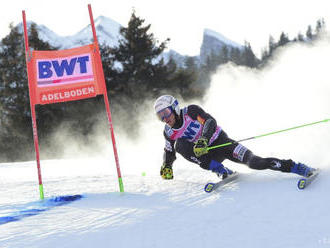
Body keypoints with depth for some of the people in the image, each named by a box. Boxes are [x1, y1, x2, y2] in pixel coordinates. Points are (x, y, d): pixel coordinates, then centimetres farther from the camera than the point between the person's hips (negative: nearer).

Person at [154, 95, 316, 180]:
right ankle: (221, 171, -21)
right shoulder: (169, 133, 0)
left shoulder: (190, 111, -13)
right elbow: (169, 152, 14)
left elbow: (210, 121, -24)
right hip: (208, 155, 4)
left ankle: (297, 168, -13)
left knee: (253, 162, -23)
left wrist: (203, 140, -39)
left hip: (221, 143, -4)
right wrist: (166, 167, -5)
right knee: (180, 145, -22)